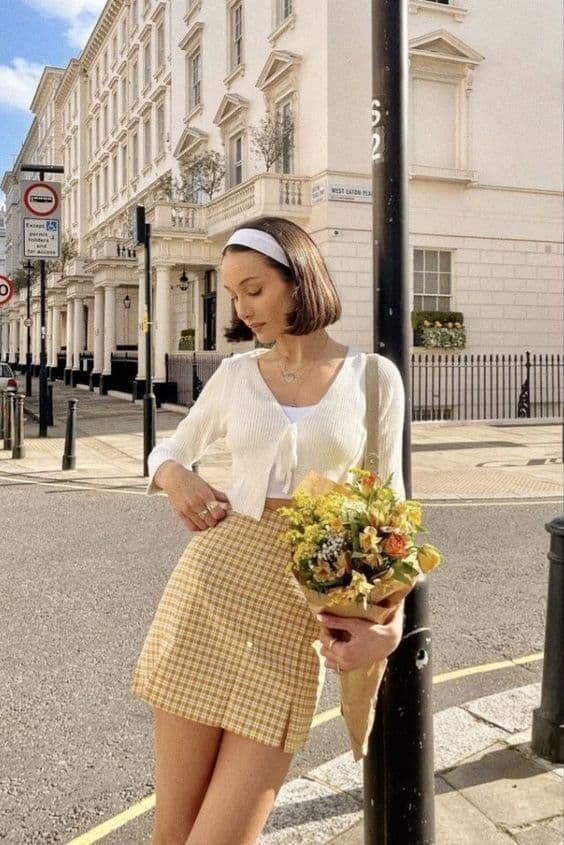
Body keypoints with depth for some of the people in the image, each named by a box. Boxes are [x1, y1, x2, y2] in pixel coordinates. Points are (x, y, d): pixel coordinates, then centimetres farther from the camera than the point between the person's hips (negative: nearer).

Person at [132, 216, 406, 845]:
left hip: (302, 611, -2)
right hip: (212, 579, 2)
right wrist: (173, 476, -3)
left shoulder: (373, 377, 3)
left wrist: (391, 618, -10)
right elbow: (169, 450, 22)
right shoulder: (236, 373, 8)